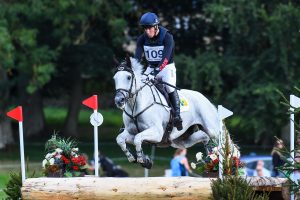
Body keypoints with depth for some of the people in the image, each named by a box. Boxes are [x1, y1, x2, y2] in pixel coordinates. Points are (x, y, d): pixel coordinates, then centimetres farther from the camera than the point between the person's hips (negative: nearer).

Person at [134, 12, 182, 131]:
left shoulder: (167, 37, -19)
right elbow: (137, 56, -13)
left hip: (166, 67, -5)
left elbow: (166, 57, -31)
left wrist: (157, 70, -45)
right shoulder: (142, 39, -5)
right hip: (151, 68, 5)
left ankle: (177, 115, -27)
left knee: (169, 87, -29)